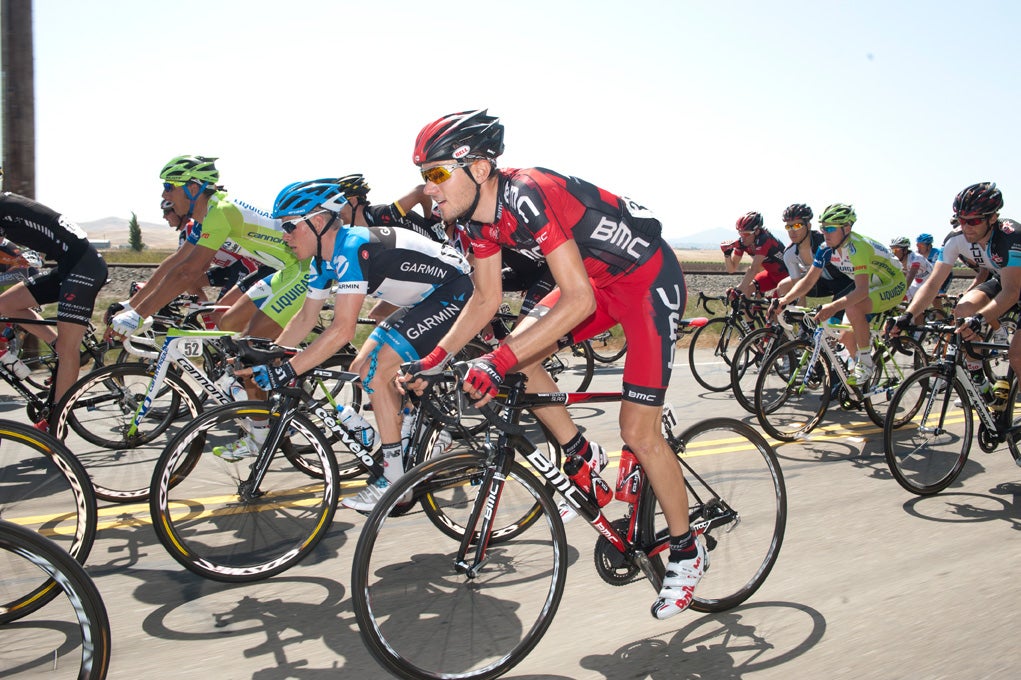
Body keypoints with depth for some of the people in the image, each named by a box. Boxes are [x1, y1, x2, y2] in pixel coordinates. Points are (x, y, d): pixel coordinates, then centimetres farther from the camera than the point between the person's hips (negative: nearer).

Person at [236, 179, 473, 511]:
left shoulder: (352, 248, -27)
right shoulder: (324, 258, 3)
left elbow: (343, 329, -32)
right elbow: (306, 318, 12)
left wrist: (287, 370, -30)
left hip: (454, 292, -10)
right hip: (425, 298, 10)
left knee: (375, 372, -17)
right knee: (359, 368, 6)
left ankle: (395, 479, -7)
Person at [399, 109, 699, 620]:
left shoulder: (528, 197, -32)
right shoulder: (477, 217, -6)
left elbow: (577, 300, -35)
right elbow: (487, 299, 4)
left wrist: (497, 362, -40)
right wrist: (435, 359, -6)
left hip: (651, 279, -8)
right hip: (600, 280, 8)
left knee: (639, 432, -8)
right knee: (514, 358, -7)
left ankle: (686, 551, 13)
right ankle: (583, 457, 12)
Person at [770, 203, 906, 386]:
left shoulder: (857, 247, -32)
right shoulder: (827, 250, -10)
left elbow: (862, 290, -40)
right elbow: (808, 280, -9)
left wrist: (834, 306, -55)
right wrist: (785, 300, -25)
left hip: (893, 285, -8)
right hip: (870, 287, 8)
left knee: (853, 308, -34)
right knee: (847, 337, -1)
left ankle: (866, 363, -18)